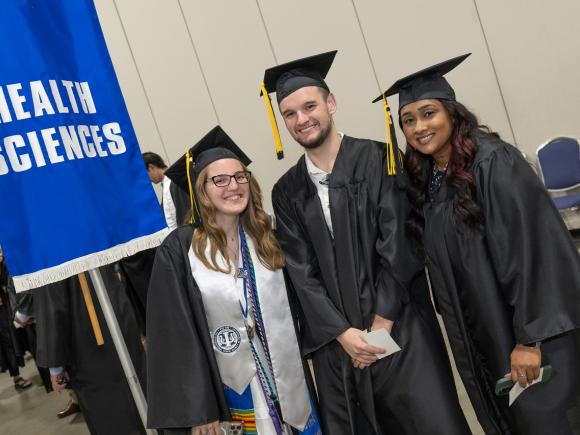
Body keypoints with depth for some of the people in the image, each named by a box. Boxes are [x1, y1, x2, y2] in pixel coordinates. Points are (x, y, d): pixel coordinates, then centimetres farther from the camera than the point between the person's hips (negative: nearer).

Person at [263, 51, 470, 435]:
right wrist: (344, 333, -9)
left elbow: (397, 248, -8)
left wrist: (380, 326, -11)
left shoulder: (377, 159, -1)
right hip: (337, 342, 3)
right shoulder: (287, 192, 7)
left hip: (400, 328, -2)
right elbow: (301, 271, 1)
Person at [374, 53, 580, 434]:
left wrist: (530, 338, -22)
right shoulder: (422, 180, 6)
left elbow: (532, 250, -19)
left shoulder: (494, 162, -15)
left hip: (529, 334, -6)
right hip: (478, 338, 6)